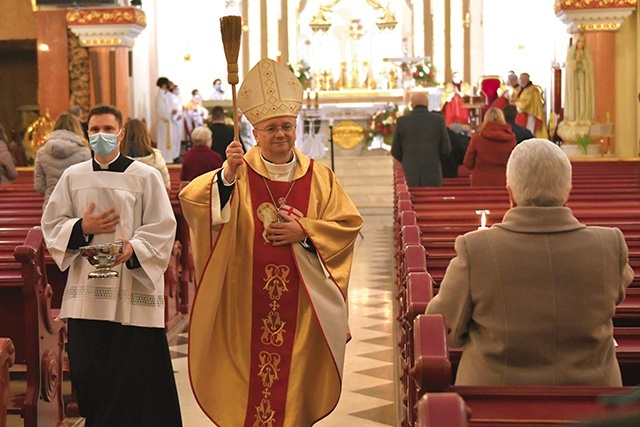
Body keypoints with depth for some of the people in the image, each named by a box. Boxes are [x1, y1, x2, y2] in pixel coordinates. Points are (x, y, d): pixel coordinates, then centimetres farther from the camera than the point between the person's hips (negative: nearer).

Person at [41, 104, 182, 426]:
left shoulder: (146, 177, 0)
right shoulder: (73, 177, 10)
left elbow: (162, 229, -5)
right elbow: (51, 224, 11)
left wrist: (134, 247, -22)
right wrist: (81, 228, -8)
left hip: (133, 289, -3)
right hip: (86, 290, 3)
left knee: (134, 373, -3)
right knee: (88, 372, 4)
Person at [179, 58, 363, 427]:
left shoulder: (318, 176, 6)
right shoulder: (239, 174, 0)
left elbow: (349, 222, 2)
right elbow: (191, 199, -15)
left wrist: (304, 231, -11)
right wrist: (227, 174, -30)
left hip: (301, 305, 1)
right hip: (247, 304, -1)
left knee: (297, 377, 7)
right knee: (247, 377, 3)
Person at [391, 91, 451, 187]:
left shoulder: (401, 121, -1)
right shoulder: (438, 120, -3)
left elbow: (395, 151, 5)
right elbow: (446, 150, 0)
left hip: (410, 176, 1)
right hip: (432, 177, 0)